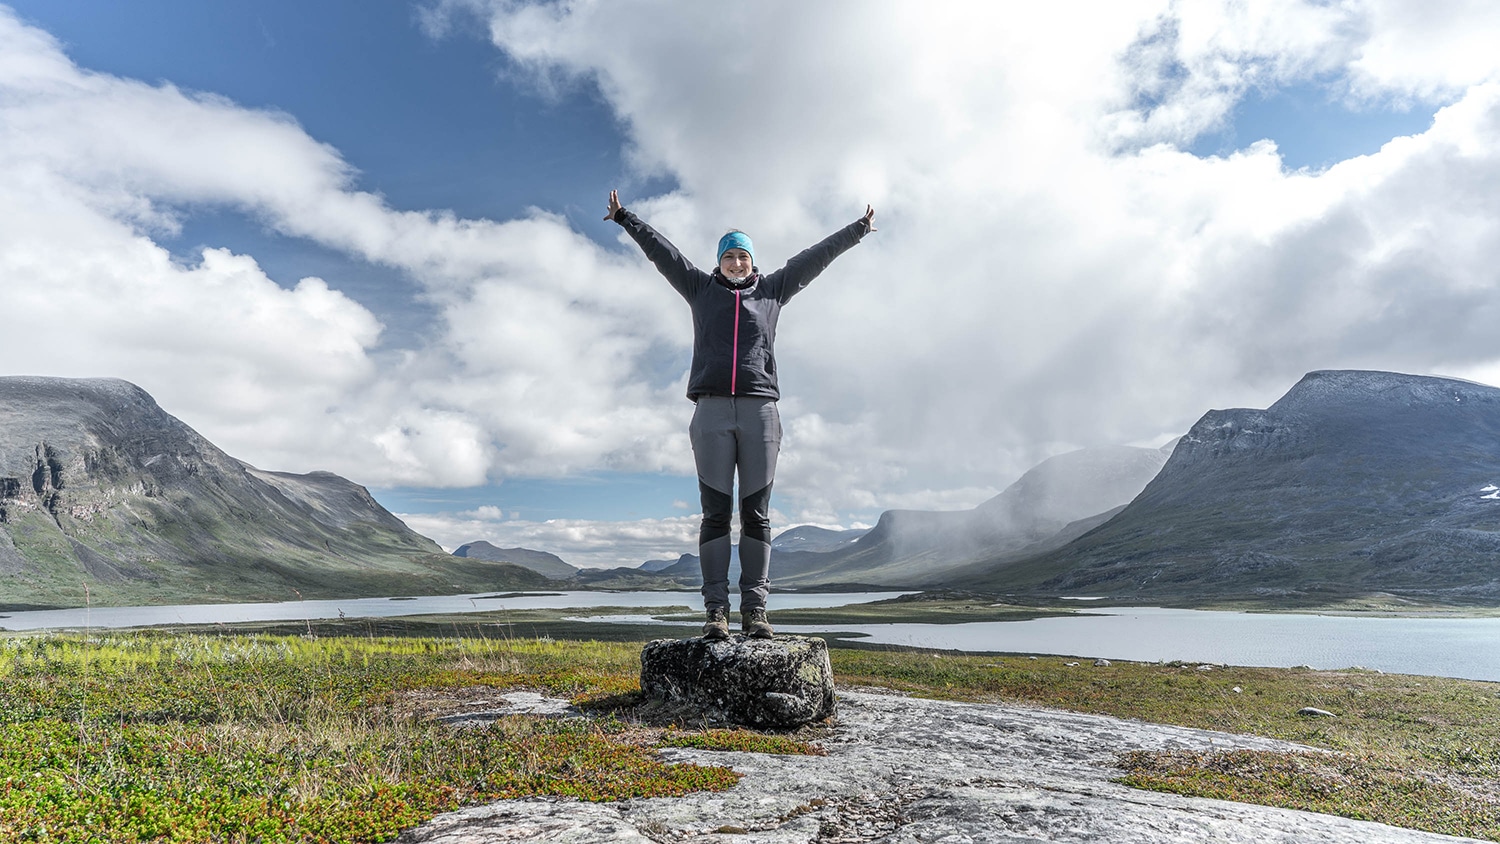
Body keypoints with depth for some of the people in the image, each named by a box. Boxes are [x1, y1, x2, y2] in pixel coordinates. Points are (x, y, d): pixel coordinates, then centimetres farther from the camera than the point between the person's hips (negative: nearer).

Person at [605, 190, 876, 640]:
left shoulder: (772, 290, 19)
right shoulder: (701, 289, 18)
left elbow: (816, 256, 20)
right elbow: (661, 251, 17)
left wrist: (857, 230, 22)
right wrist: (624, 217, 16)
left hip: (759, 411, 1)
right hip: (712, 410, 0)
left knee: (756, 514, 0)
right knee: (716, 513, -3)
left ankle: (754, 608, 2)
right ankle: (716, 609, -2)